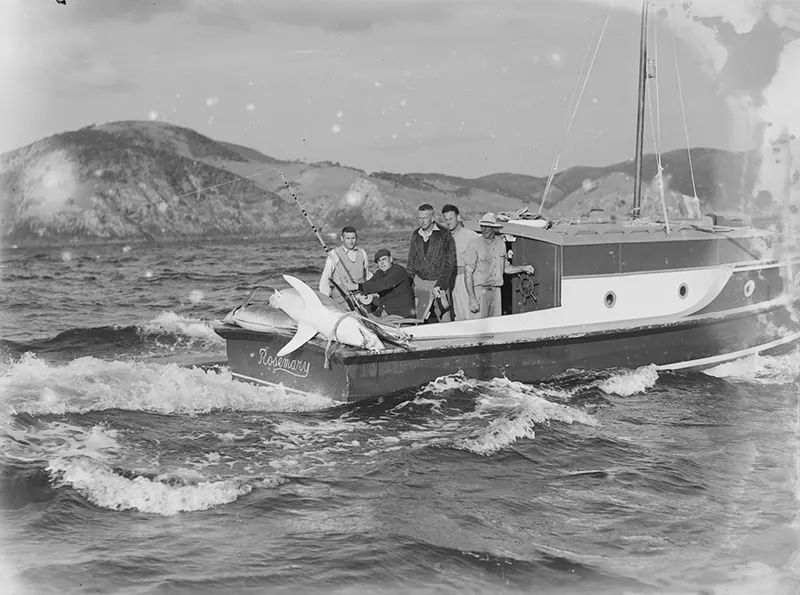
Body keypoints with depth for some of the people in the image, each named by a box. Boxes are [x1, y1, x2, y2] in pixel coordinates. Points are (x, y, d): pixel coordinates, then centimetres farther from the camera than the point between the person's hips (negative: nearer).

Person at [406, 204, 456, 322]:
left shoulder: (444, 235, -7)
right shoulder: (416, 235, 9)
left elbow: (449, 263, -8)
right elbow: (411, 260, 17)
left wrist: (440, 285, -13)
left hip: (439, 282, -4)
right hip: (419, 281, 4)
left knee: (444, 316, -9)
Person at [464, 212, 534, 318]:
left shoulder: (501, 243, 10)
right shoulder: (474, 246, -10)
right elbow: (468, 274, -11)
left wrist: (523, 268, 9)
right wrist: (472, 299, -18)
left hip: (496, 290, 6)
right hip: (480, 289, -6)